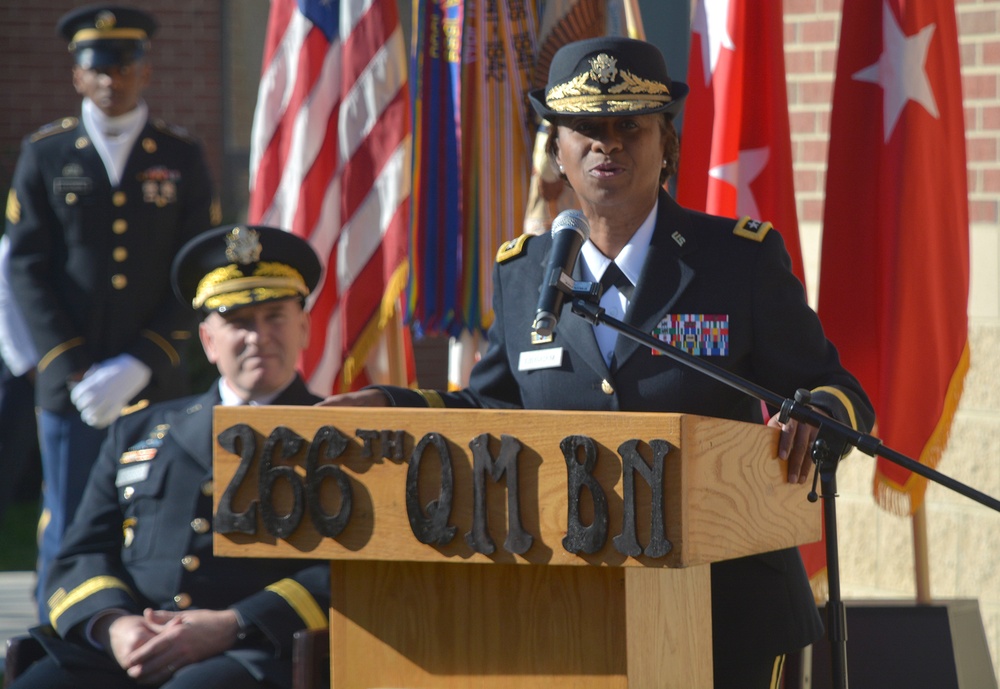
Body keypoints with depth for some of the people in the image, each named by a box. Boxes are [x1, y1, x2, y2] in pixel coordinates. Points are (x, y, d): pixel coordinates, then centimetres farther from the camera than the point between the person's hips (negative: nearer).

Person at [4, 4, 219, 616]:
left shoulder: (182, 158, 6)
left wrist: (137, 367, -10)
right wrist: (75, 372, -10)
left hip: (157, 385, 0)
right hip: (69, 387, 0)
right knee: (68, 540, -1)